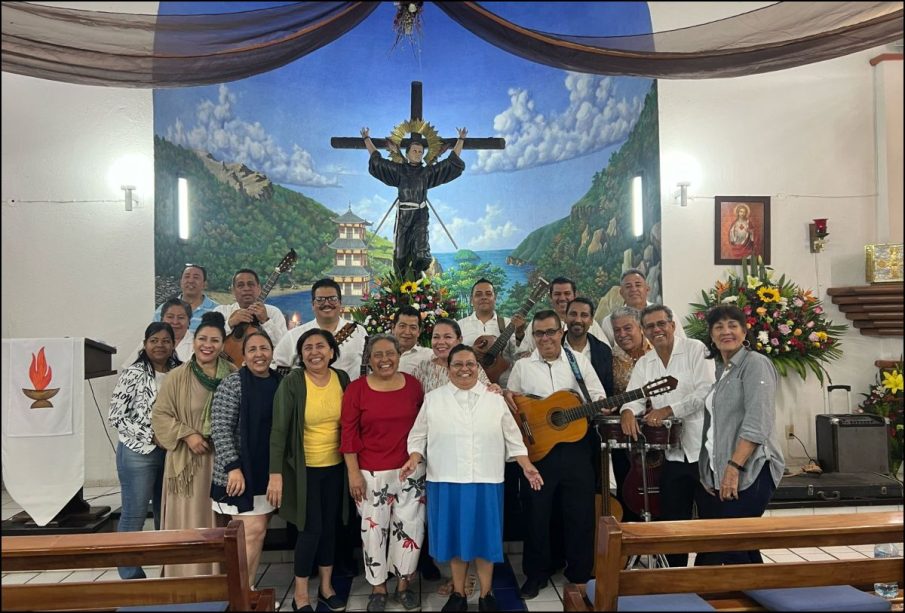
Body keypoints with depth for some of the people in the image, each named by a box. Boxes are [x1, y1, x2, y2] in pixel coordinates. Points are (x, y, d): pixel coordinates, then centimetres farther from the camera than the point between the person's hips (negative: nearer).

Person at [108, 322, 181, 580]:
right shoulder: (133, 374, -6)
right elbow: (116, 416, -8)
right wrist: (152, 437, -13)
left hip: (172, 452, 4)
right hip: (139, 453, -4)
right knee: (134, 515, 0)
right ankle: (131, 575, 14)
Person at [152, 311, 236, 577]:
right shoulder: (177, 377, -2)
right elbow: (159, 415, 0)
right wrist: (187, 434, -12)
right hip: (188, 460, -1)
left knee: (220, 523, 7)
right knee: (189, 521, 5)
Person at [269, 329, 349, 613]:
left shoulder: (342, 379, -3)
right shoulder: (292, 382, -15)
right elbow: (279, 429, -16)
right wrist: (276, 473, -21)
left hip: (335, 466, 4)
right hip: (304, 468, -4)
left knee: (330, 526, 14)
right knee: (311, 528, -1)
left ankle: (326, 586, 32)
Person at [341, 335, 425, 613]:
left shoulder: (413, 384, 0)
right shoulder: (356, 388, -7)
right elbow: (349, 434, -6)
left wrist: (425, 461, 7)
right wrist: (353, 473, -9)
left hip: (411, 470, 2)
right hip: (372, 473, -2)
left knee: (410, 527, 9)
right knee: (374, 529, 8)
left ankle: (403, 584, 29)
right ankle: (378, 587, 27)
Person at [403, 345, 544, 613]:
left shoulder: (495, 399, 6)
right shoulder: (433, 399, 4)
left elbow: (512, 438, 8)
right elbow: (419, 436, 6)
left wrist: (527, 466, -2)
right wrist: (414, 458, -11)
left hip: (486, 482, 0)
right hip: (446, 481, 0)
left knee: (484, 537, 7)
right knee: (455, 536, 9)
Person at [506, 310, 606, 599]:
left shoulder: (579, 361, 4)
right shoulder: (522, 366, 4)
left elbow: (599, 397, 5)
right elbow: (509, 403, 12)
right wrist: (506, 396, -10)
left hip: (575, 447, 1)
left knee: (581, 512, 7)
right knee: (537, 512, 7)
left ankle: (580, 573, 25)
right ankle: (536, 573, 24)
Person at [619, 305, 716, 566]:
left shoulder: (696, 350, -5)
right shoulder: (644, 363, 11)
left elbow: (706, 392, -16)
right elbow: (634, 396, 3)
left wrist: (667, 410, -21)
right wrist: (628, 411, -20)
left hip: (704, 449, -5)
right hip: (672, 453, 5)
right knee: (672, 520, 12)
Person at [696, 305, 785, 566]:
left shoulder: (755, 364, -6)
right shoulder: (721, 371, 18)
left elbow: (757, 423, -17)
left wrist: (734, 467, -22)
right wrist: (709, 473, 14)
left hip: (750, 472, -8)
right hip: (720, 475, 8)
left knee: (725, 546, -11)